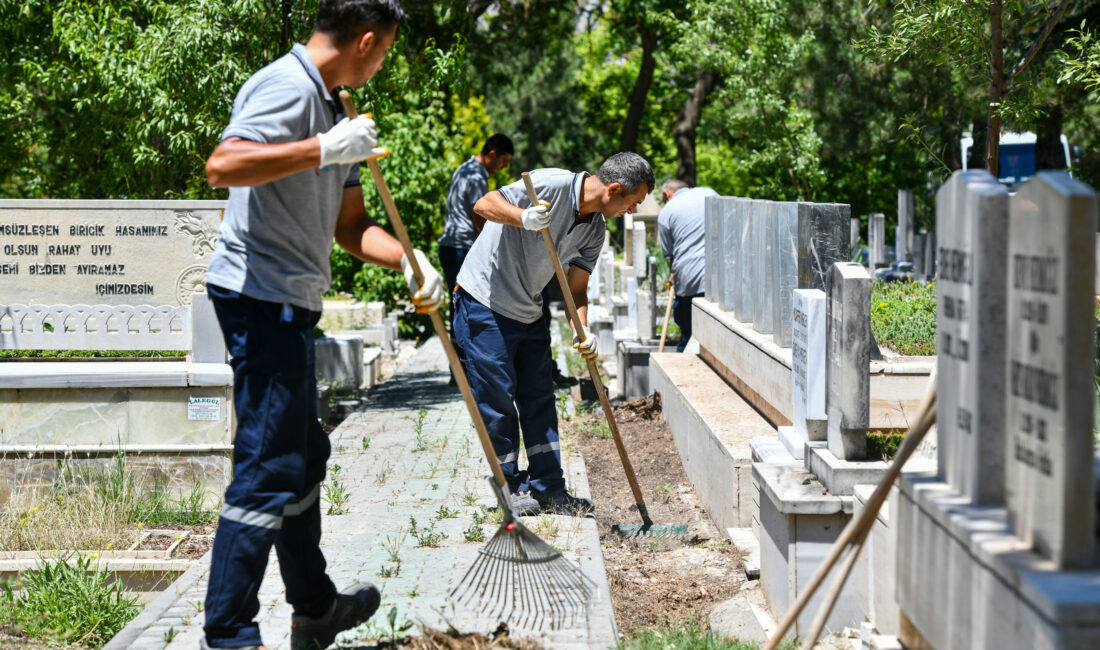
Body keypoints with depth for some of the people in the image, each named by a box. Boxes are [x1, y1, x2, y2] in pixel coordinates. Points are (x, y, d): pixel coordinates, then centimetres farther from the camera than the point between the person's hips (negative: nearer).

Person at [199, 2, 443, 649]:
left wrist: (411, 260, 4)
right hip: (262, 297, -11)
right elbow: (223, 165, -31)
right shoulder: (286, 87, -14)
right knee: (270, 468, -9)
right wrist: (325, 149, -28)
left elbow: (349, 225, 21)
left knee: (303, 456, 19)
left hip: (289, 304, 11)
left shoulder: (330, 107, 19)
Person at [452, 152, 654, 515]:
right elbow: (484, 204, -25)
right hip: (485, 305, -8)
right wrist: (523, 217, -44)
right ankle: (512, 489, 9)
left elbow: (576, 287, 4)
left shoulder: (594, 229, 2)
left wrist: (582, 330, -14)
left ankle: (549, 489, 16)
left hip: (528, 314, 8)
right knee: (499, 401, -3)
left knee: (539, 400, 8)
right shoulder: (550, 186, -22)